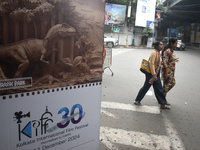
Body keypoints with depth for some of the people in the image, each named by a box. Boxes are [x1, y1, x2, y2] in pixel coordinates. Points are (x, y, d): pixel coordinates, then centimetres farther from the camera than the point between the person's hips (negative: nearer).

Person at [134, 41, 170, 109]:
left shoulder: (158, 53, 11)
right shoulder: (154, 53, -17)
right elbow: (151, 64, -24)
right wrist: (154, 75, -28)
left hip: (156, 73, 9)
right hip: (151, 73, -9)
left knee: (159, 88, 11)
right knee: (146, 87, 2)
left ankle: (162, 104, 19)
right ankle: (137, 101, 18)